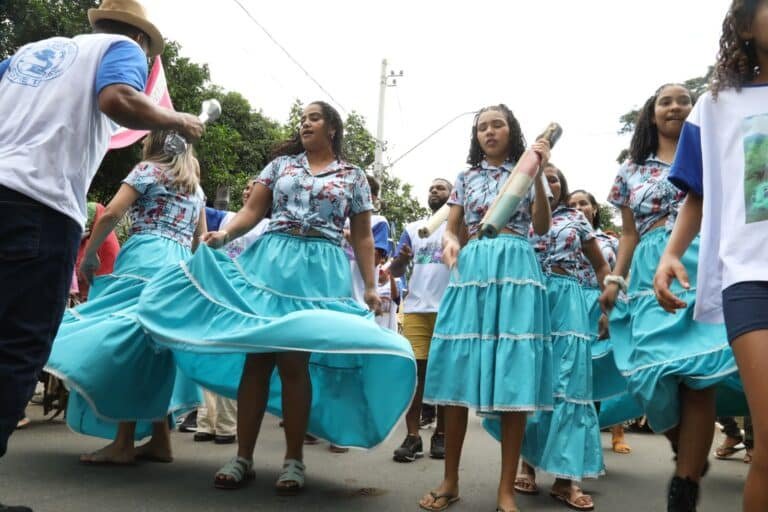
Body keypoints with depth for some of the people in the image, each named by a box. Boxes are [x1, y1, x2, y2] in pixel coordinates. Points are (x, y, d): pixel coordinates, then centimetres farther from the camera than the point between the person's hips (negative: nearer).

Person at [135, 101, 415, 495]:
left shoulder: (353, 176, 13)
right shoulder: (281, 163, 16)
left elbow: (362, 237, 11)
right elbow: (252, 210, 9)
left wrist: (370, 286, 4)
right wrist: (225, 234, -10)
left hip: (320, 271, -2)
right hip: (270, 263, 2)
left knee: (295, 360, -9)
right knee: (256, 357, -2)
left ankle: (293, 459, 3)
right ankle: (243, 457, 6)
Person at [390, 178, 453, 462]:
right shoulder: (412, 228, 19)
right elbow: (396, 271, 16)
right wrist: (401, 260, -8)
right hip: (416, 308, 2)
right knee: (414, 370, -5)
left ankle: (441, 435, 11)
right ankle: (412, 437, -2)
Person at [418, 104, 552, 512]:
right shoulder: (466, 177, 18)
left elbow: (541, 228, 2)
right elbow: (451, 228, 13)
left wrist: (538, 175, -9)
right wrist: (449, 242, -11)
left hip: (516, 270, -2)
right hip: (471, 269, 2)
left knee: (514, 374, -7)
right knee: (458, 371, -2)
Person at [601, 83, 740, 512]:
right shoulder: (632, 171, 19)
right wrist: (615, 279, 9)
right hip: (651, 276, 2)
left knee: (699, 375, -12)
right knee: (654, 373, -8)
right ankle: (691, 457, 19)